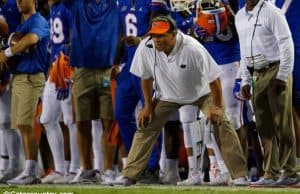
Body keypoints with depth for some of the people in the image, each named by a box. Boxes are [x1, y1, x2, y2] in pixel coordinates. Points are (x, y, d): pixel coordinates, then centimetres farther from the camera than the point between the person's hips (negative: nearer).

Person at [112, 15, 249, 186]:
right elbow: (146, 77, -5)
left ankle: (240, 175, -15)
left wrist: (217, 106, -21)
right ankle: (129, 176, 0)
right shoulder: (146, 48, -25)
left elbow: (214, 77, -25)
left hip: (201, 93, -3)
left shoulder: (192, 48, -36)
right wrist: (148, 105, -3)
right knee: (146, 126, -5)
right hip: (168, 96, 3)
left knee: (220, 124, -18)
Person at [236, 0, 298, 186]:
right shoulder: (240, 17, 14)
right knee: (264, 126, 6)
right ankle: (271, 174, 10)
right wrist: (246, 80, 16)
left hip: (276, 71, -7)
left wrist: (282, 76, -17)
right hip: (258, 76, 7)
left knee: (282, 125, -5)